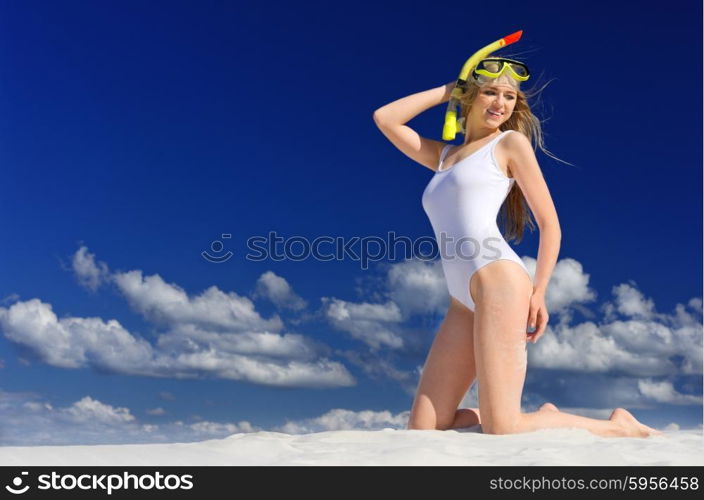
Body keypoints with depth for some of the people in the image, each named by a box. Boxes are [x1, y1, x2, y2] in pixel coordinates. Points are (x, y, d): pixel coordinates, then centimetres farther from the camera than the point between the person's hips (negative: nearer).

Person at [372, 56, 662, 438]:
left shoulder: (511, 142, 9)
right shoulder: (442, 156, 25)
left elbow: (550, 224, 5)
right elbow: (384, 119, 22)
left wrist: (538, 293, -5)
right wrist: (445, 91, 23)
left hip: (498, 282, -6)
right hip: (462, 304, 6)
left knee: (500, 430, -12)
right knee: (422, 429, 1)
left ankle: (617, 425, 9)